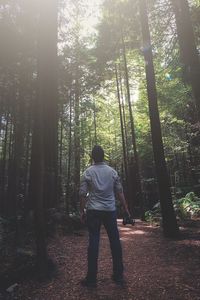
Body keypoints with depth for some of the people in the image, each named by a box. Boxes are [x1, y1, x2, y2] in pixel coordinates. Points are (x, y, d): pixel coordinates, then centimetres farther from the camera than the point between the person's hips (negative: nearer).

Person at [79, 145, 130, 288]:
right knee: (115, 241, 10)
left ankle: (91, 279, 11)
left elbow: (83, 193, -4)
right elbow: (120, 192, 5)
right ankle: (118, 276, 21)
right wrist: (126, 208, 11)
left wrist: (82, 210, 6)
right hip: (110, 211, 2)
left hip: (93, 211, -1)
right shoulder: (112, 171, 3)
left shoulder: (88, 172, -2)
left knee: (93, 242, 3)